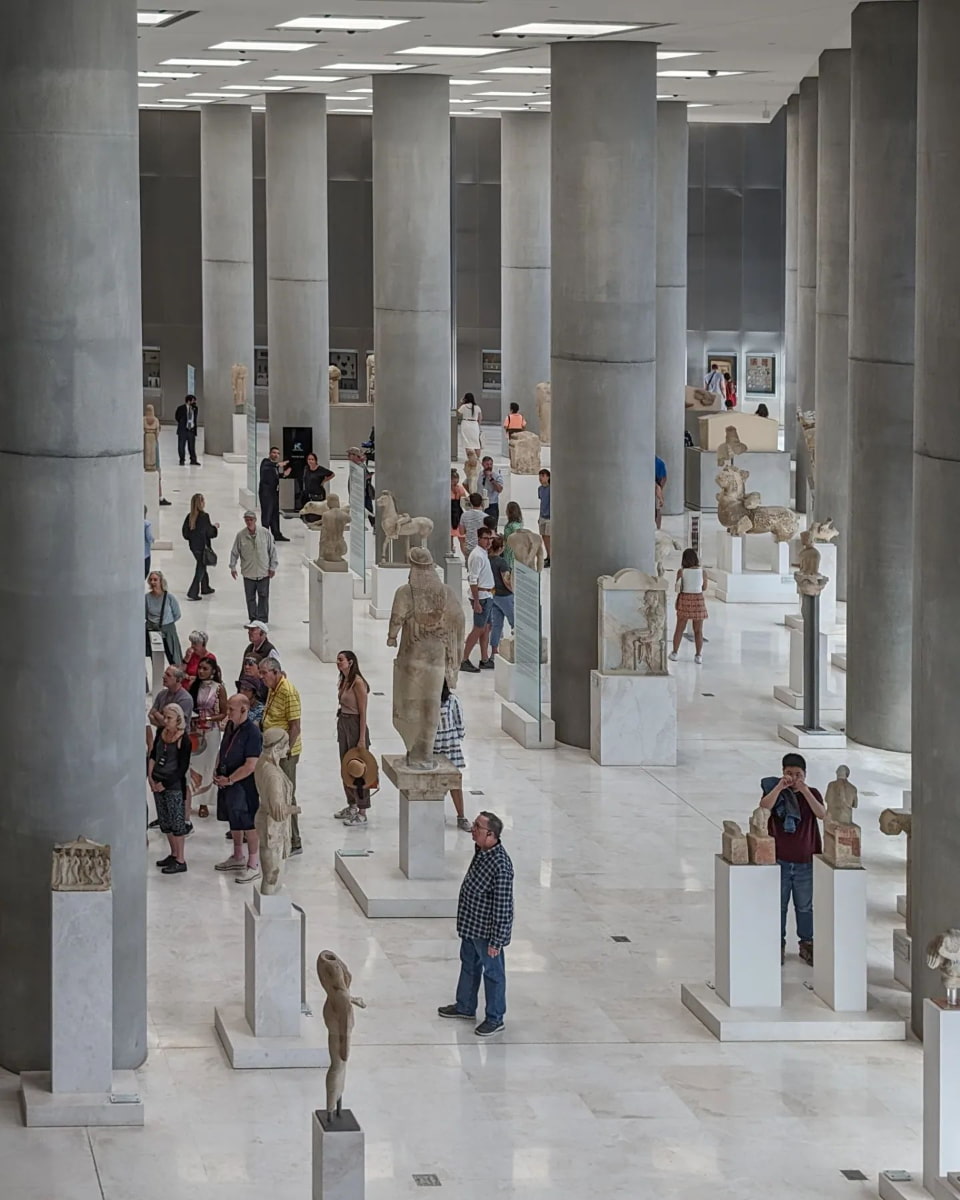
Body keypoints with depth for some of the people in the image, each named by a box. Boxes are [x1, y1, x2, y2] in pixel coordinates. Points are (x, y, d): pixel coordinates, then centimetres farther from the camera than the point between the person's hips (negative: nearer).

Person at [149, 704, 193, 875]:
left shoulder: (184, 739, -15)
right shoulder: (161, 732, 4)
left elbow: (183, 768, -14)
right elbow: (153, 755, 12)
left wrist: (164, 784, -13)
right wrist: (151, 776, 0)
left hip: (174, 785, -7)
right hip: (158, 783, 7)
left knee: (177, 822, -1)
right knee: (164, 821, 15)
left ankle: (180, 861, 5)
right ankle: (173, 854, 30)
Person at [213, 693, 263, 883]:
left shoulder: (252, 733, -21)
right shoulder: (230, 727, 5)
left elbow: (250, 766, -24)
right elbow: (222, 751, 18)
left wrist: (229, 780, -18)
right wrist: (217, 771, 1)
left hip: (244, 784, -9)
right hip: (227, 783, 9)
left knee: (249, 824, -1)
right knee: (234, 821, 21)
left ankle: (254, 866, 8)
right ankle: (238, 858, 37)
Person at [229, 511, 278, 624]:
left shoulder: (265, 533, -7)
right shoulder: (241, 535, -6)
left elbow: (272, 550, 1)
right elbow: (234, 552, 4)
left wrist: (273, 567, 1)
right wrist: (233, 567, 2)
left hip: (264, 571, -1)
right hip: (248, 572, 1)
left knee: (263, 596, 1)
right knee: (250, 597, 6)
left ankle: (262, 619, 9)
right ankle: (253, 619, 17)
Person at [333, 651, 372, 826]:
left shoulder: (358, 683, -18)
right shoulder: (344, 681, 9)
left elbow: (363, 712, -18)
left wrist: (362, 738, -19)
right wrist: (341, 727, 14)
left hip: (355, 725, -10)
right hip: (343, 724, 10)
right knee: (346, 768, 17)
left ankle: (362, 813, 2)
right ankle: (352, 806, 31)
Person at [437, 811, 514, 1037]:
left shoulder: (500, 865, -32)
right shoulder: (481, 851, -3)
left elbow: (503, 907, -27)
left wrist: (496, 941, -22)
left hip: (487, 930, -9)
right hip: (471, 925, 9)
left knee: (492, 972, 10)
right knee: (468, 965, 25)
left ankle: (495, 1018, 26)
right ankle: (465, 1007, 45)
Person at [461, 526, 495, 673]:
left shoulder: (484, 554, 14)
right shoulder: (477, 555, -17)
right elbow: (473, 581, -21)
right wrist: (476, 602, -24)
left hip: (487, 596, 10)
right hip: (481, 596, -10)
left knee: (486, 628, 12)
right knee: (478, 629, -7)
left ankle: (485, 660, 17)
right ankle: (464, 660, -5)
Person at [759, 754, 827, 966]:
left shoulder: (812, 794, 2)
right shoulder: (775, 791, -2)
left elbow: (822, 814, -16)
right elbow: (764, 806, -22)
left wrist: (804, 791, -24)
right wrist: (780, 787, -31)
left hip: (805, 862, 1)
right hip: (780, 861, -1)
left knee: (805, 906, 10)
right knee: (778, 905, 8)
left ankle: (806, 944, 21)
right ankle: (778, 944, 18)